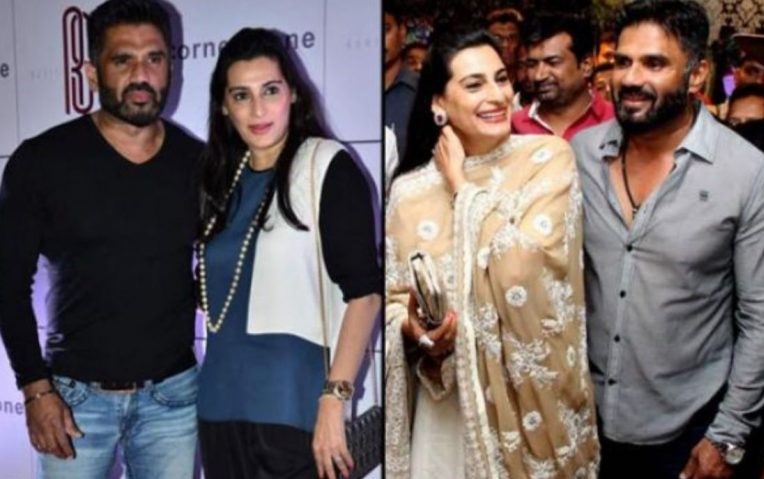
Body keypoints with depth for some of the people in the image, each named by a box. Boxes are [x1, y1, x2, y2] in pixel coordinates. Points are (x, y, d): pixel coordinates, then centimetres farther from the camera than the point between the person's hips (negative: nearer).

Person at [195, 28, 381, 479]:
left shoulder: (328, 167, -6)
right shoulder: (225, 179, 12)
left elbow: (363, 292, -13)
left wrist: (334, 400, -19)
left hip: (294, 410, -5)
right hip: (221, 407, 6)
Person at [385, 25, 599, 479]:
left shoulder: (549, 157, -8)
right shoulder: (410, 189, -2)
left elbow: (525, 268, -21)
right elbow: (393, 298, 3)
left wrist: (462, 188, -13)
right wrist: (413, 331, -17)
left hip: (533, 393, -1)